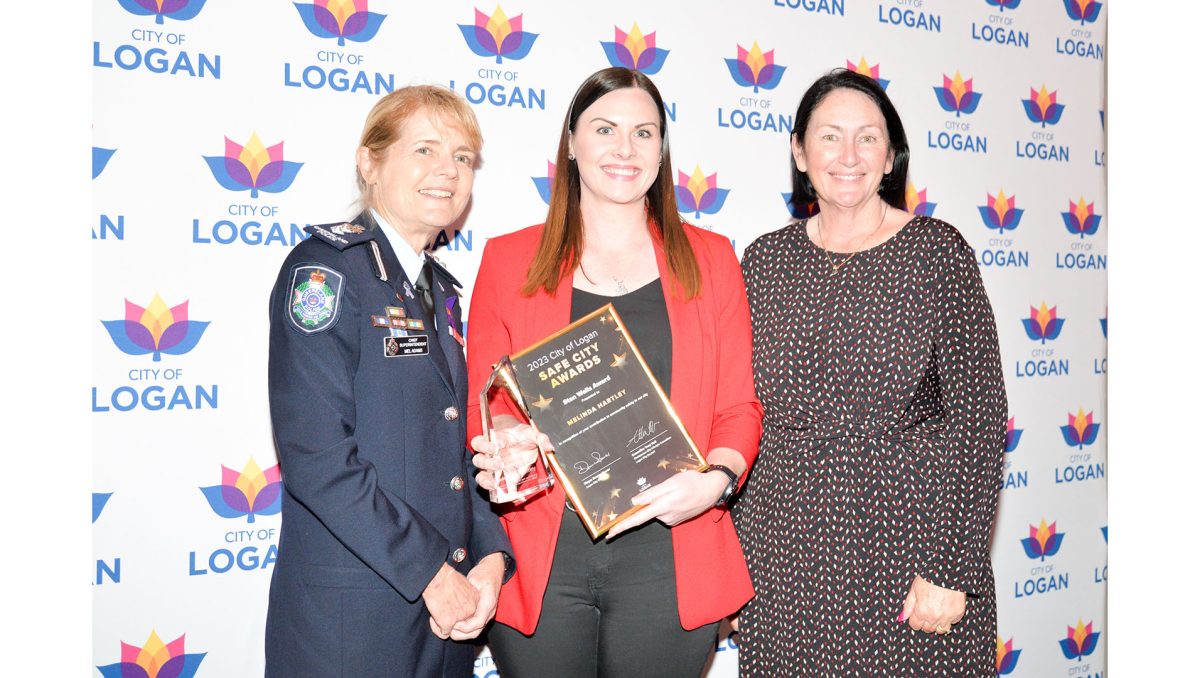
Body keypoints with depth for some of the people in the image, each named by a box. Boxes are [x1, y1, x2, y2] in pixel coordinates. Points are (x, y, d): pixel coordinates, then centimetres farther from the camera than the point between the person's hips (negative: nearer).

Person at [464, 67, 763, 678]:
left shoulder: (708, 259, 8)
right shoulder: (509, 260, 6)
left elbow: (739, 406, 6)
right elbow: (481, 405, 6)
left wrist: (717, 477, -13)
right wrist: (509, 439, -16)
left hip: (666, 560, 1)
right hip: (539, 561, 0)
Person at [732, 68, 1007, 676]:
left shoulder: (937, 251, -4)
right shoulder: (765, 261, 5)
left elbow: (978, 416, -7)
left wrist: (952, 571, -12)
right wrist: (733, 557, 5)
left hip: (907, 545, -2)